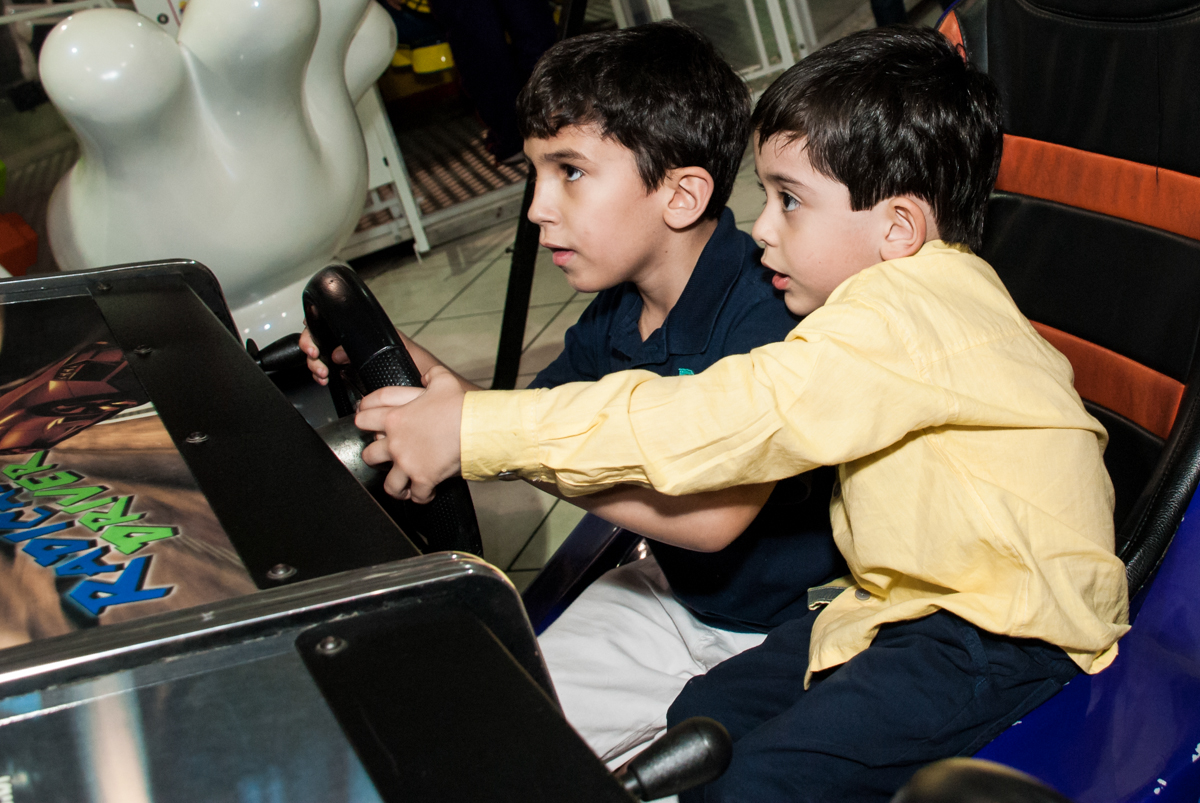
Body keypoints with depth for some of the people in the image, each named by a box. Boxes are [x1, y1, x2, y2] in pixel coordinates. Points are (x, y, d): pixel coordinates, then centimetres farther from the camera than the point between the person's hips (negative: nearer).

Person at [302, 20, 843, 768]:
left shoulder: (765, 314, -28)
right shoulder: (617, 314, -2)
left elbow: (713, 515, -39)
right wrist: (415, 371, -11)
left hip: (784, 629, -7)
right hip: (672, 593, 8)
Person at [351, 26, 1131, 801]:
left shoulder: (909, 309, -25)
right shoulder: (909, 296, 7)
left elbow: (719, 419, -30)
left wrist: (476, 429, -28)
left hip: (1011, 636, -10)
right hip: (927, 598, 10)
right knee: (704, 718, 7)